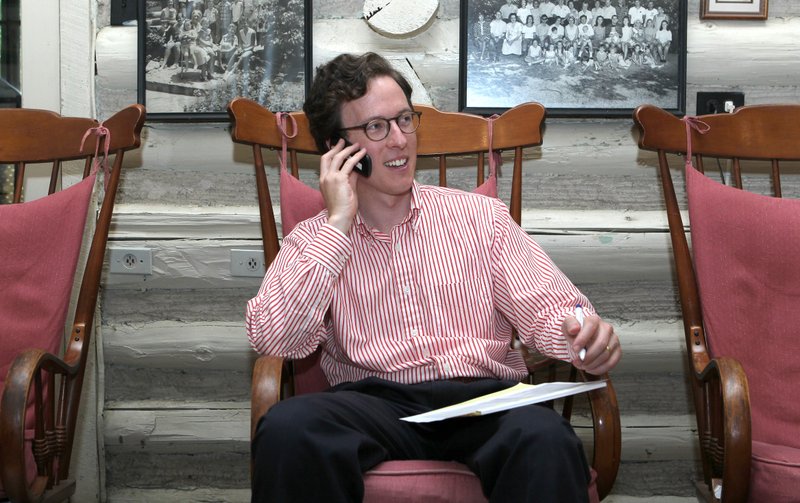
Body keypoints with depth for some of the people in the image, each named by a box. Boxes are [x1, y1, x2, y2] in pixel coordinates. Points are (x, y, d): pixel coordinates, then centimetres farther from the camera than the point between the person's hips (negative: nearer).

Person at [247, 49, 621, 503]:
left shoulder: (483, 216, 15)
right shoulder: (312, 241, 12)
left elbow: (543, 309, 7)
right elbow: (273, 339, -4)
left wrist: (582, 332, -17)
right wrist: (338, 225, -4)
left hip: (482, 398, 0)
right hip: (375, 402, 1)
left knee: (545, 437, -35)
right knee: (287, 427, -32)